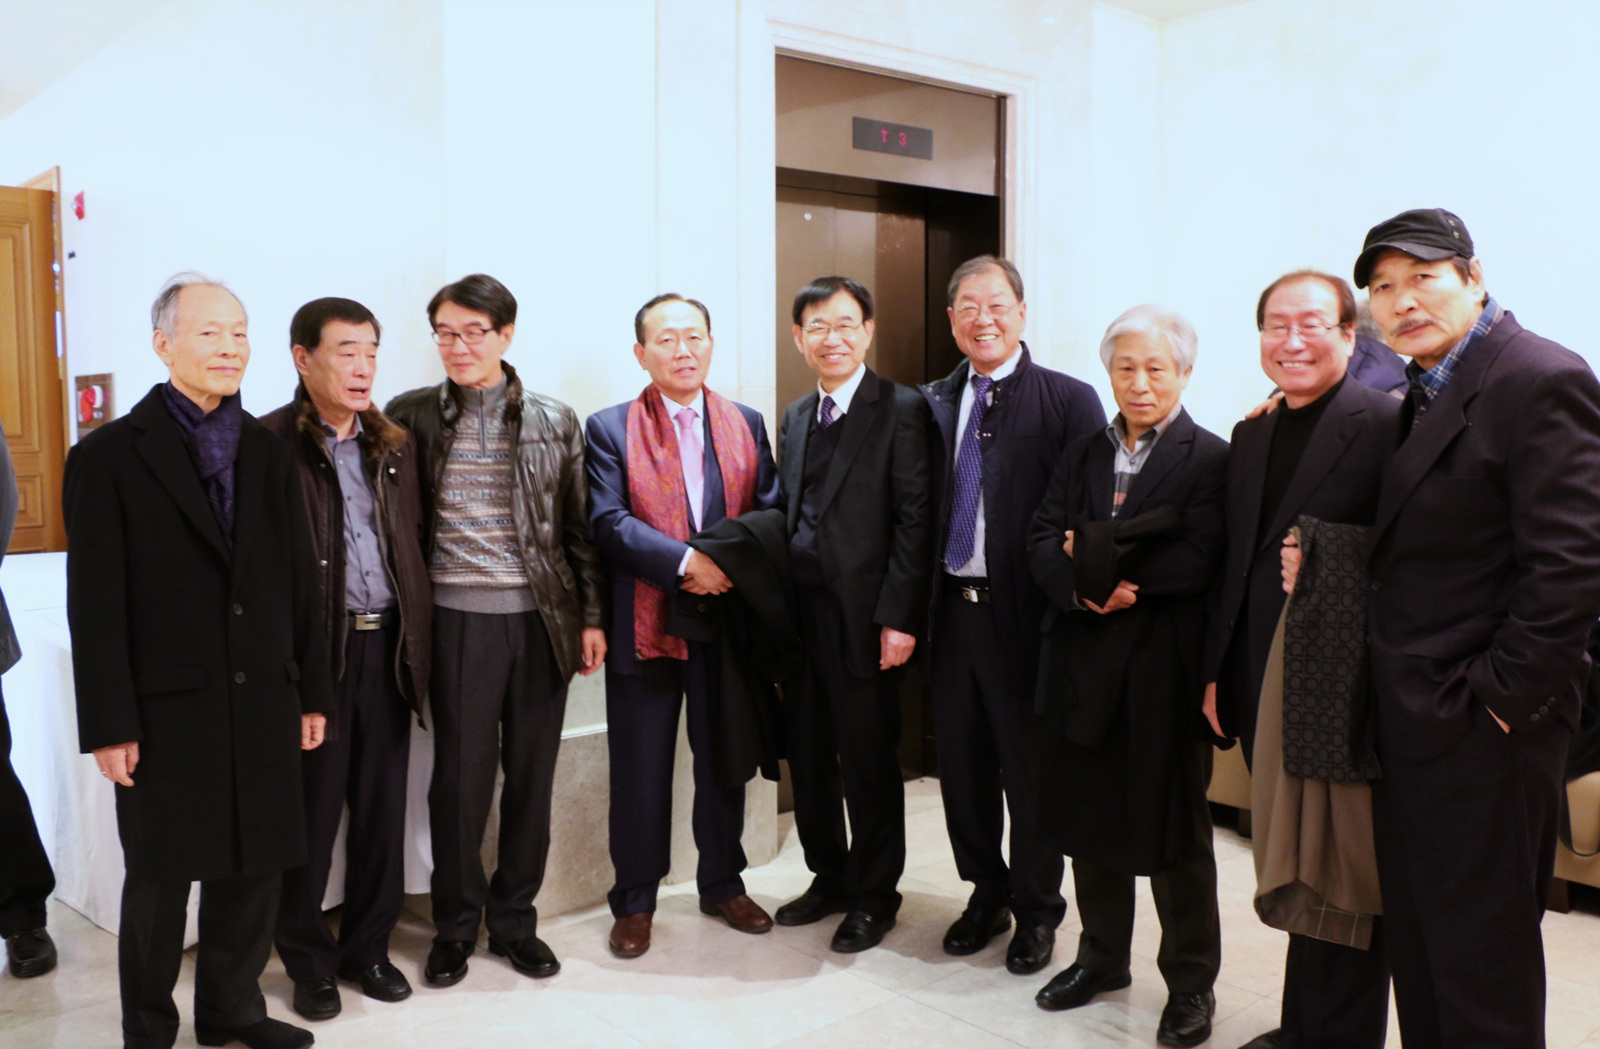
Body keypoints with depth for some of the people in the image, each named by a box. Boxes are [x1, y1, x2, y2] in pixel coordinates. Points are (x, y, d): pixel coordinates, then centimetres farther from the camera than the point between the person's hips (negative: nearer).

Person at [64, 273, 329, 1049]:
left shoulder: (269, 452, 9)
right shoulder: (108, 456, -4)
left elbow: (299, 579, 9)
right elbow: (96, 603, -7)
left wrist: (311, 691, 8)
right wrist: (109, 725, -9)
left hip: (263, 706, 4)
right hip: (166, 711, -4)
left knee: (252, 870, 12)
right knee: (160, 877, 9)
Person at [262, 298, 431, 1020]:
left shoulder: (395, 444, 11)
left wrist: (418, 639, 6)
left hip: (387, 644, 5)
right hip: (311, 651, -5)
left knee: (383, 810, 13)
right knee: (310, 816, 8)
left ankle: (368, 948, 30)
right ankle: (309, 961, 25)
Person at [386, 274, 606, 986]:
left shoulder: (554, 421, 6)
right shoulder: (412, 415, 4)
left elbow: (578, 528, 8)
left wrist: (591, 616, 4)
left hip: (542, 619, 1)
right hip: (458, 620, -1)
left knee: (531, 775, 9)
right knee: (459, 776, 4)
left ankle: (515, 920, 26)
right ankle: (455, 925, 24)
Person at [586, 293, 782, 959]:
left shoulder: (746, 424, 9)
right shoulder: (610, 429, -1)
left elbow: (771, 512, 3)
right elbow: (608, 522, -12)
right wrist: (685, 562, -22)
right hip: (644, 623, -3)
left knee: (724, 761, 14)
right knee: (640, 771, 6)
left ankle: (723, 885, 33)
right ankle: (635, 901, 23)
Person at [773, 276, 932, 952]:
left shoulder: (900, 410, -6)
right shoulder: (796, 417, 15)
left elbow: (913, 519, -11)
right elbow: (788, 515, 15)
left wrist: (899, 617, -16)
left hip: (862, 615, -6)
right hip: (799, 612, 6)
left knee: (868, 762, 5)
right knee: (808, 756, 14)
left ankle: (874, 896, 22)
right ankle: (829, 877, 32)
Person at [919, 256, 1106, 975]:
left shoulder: (1069, 401, -4)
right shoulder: (932, 404, 9)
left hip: (1025, 615, -4)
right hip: (951, 611, 4)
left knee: (1030, 767, 9)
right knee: (961, 764, 15)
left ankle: (1036, 909, 28)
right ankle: (986, 894, 36)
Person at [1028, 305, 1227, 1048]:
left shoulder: (1211, 458, -5)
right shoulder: (1081, 455, 12)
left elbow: (1199, 561, -18)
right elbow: (1043, 544, 1)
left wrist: (1099, 557, -15)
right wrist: (1085, 587, -19)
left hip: (1164, 672, -5)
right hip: (1084, 666, 5)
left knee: (1173, 828, 7)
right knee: (1090, 819, 15)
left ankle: (1191, 982, 24)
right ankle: (1103, 957, 34)